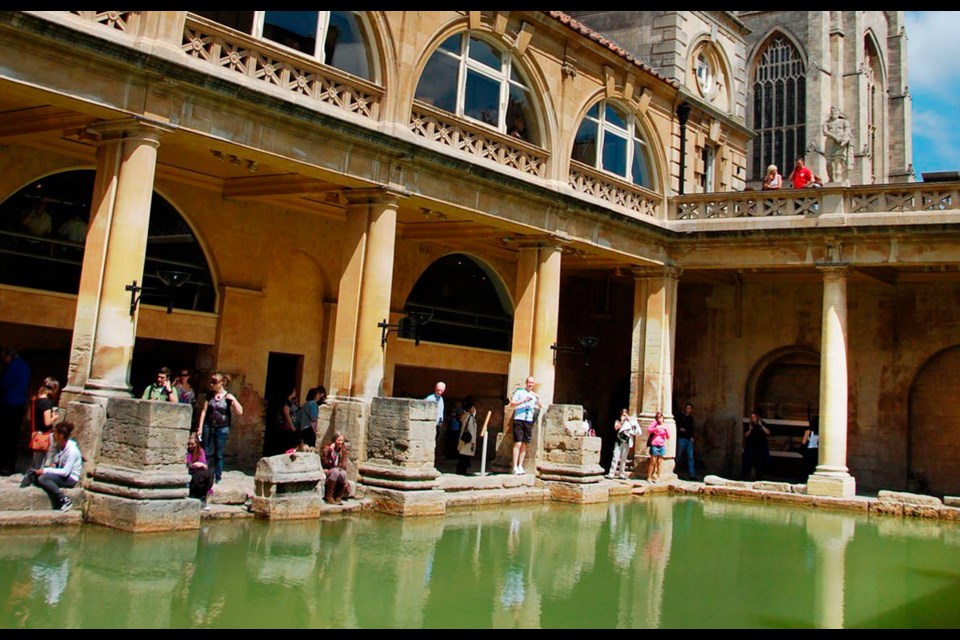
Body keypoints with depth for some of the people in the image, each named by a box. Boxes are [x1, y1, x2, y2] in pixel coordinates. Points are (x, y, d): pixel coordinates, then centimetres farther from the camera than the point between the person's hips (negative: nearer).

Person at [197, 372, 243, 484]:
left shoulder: (228, 397, -4)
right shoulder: (209, 395, 5)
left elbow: (240, 412, -10)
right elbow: (204, 411, 6)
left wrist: (233, 399, -21)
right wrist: (200, 428, 2)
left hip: (222, 429, -2)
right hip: (208, 427, 2)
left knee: (219, 455, 5)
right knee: (206, 453, 4)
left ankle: (217, 478, 13)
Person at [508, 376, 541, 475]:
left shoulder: (534, 395, 18)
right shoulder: (519, 392, 5)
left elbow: (540, 407, 13)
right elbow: (511, 405, -2)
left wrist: (538, 399, -4)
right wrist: (523, 401, -13)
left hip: (529, 421, 5)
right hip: (519, 419, -4)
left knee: (524, 444, 4)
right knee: (518, 444, -9)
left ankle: (520, 466, 10)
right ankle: (515, 467, -9)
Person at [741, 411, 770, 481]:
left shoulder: (762, 424, 3)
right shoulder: (748, 425, 3)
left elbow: (768, 432, -8)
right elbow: (745, 435, 1)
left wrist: (761, 426, -18)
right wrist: (750, 429, -15)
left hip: (761, 448, 0)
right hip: (750, 447, 0)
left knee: (760, 465, 3)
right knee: (747, 463, -7)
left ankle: (759, 479, 11)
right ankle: (744, 478, -3)